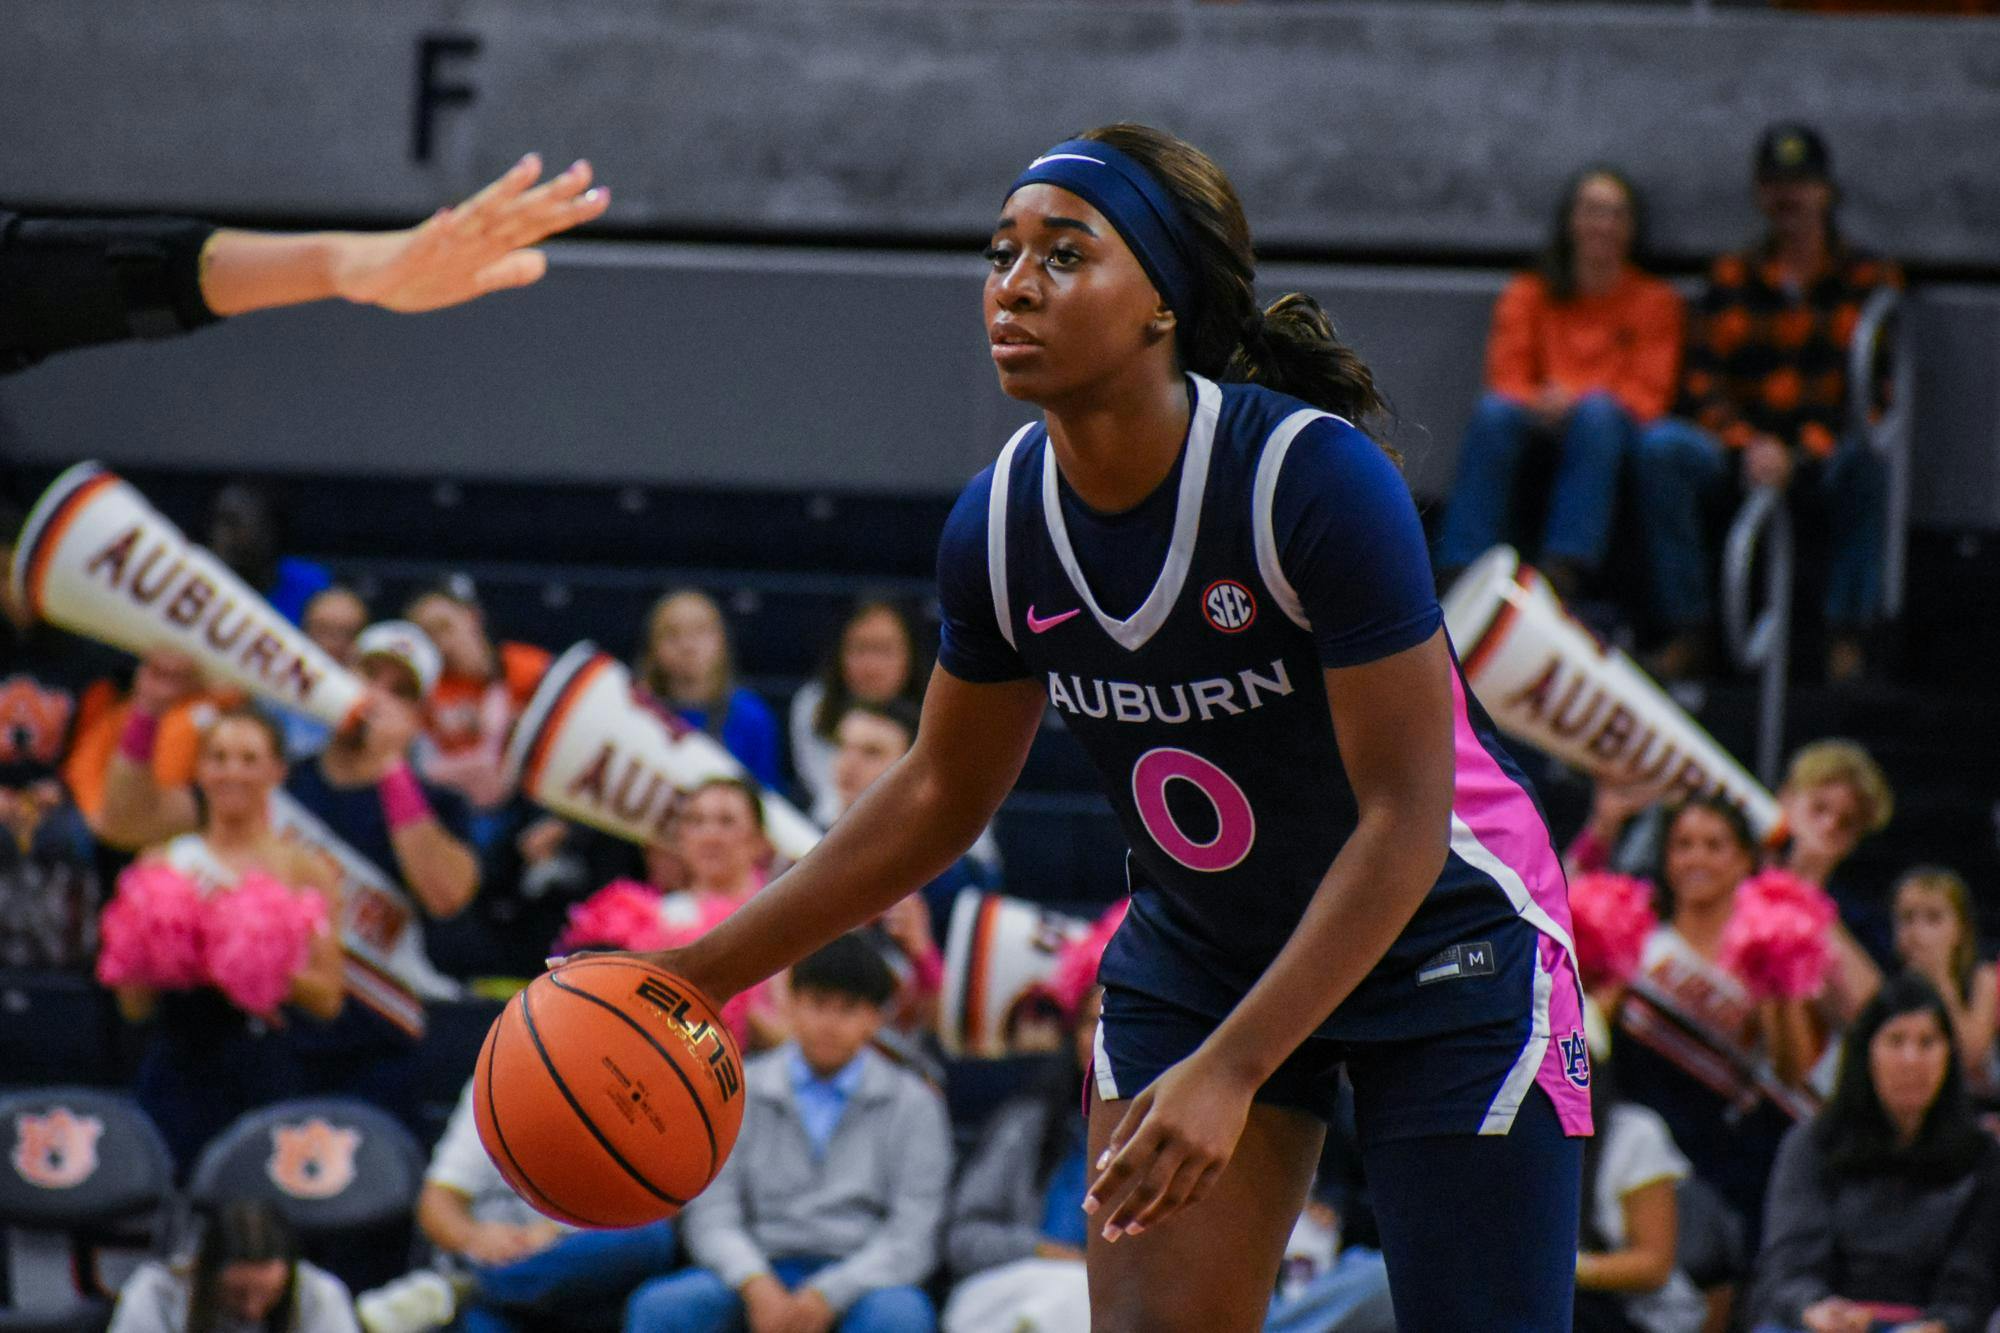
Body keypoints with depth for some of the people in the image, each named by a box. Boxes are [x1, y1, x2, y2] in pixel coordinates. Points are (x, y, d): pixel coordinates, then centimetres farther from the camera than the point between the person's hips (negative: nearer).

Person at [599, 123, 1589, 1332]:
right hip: (1199, 949, 5)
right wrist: (700, 973, 2)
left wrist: (1230, 1070, -33)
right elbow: (941, 796, 6)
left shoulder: (1320, 479, -28)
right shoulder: (1000, 525, -11)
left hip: (1441, 933, -5)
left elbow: (1404, 822, -26)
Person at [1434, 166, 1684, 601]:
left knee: (1597, 410, -34)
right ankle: (1460, 570, -40)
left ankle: (1564, 569, -45)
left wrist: (1575, 402, -17)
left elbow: (1647, 395, 2)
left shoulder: (1654, 301, 13)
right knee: (1494, 412, -31)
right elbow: (1507, 378, 5)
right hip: (1537, 427, 1)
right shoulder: (1529, 294, 17)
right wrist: (1538, 402, -20)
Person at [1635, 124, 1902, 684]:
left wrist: (1800, 453, -17)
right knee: (1661, 445, -27)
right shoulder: (1731, 277, 15)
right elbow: (1700, 381, 7)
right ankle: (1688, 632, -26)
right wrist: (1748, 445, -12)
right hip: (1737, 445, 2)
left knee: (1863, 464, -37)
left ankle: (1846, 637, -30)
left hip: (1823, 453, -2)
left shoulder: (1868, 279, 7)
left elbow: (1873, 387, -3)